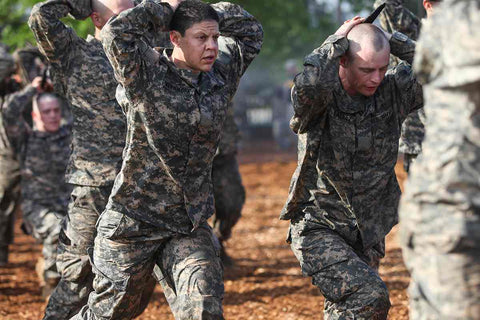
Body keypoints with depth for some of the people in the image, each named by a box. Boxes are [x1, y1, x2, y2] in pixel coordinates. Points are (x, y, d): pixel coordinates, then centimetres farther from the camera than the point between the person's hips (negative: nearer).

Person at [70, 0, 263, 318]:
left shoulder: (220, 77, 6)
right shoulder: (147, 75, -11)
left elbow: (251, 32, 19)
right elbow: (117, 33, -29)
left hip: (191, 227, 4)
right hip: (134, 221, -4)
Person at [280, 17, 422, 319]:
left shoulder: (392, 91, -3)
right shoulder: (321, 95, -15)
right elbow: (307, 88, -40)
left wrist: (393, 42, -15)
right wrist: (336, 42, -24)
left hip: (368, 235, 5)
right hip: (318, 229, -5)